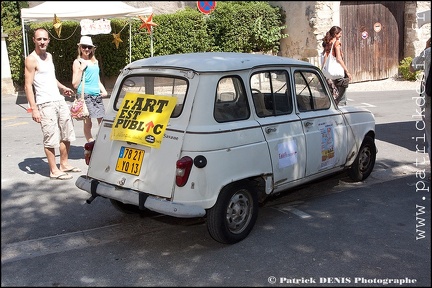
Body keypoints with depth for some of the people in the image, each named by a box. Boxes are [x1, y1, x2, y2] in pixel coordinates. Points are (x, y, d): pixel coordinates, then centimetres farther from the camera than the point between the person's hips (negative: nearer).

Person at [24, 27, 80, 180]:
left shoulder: (49, 56, 15)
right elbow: (28, 86, -13)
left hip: (60, 100, 8)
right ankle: (54, 170, 7)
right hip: (45, 104, -8)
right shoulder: (31, 60, -9)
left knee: (67, 135, 14)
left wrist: (62, 87, 17)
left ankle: (64, 164, 28)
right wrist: (33, 109, -19)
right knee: (51, 139, -3)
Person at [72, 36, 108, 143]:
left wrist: (103, 90, 10)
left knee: (102, 122, 1)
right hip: (85, 95, -5)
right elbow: (75, 84, -4)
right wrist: (81, 69, -12)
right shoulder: (78, 62, 2)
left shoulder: (95, 61, 19)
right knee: (87, 123, -2)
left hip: (97, 96, 6)